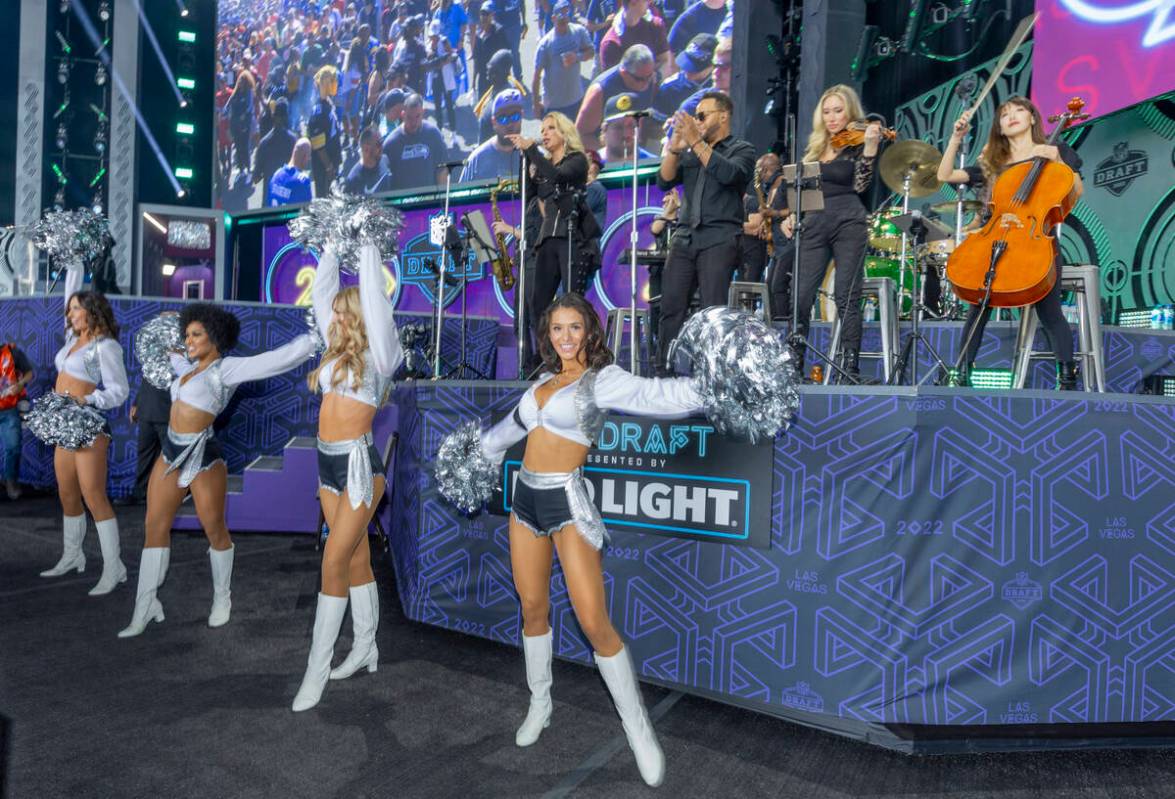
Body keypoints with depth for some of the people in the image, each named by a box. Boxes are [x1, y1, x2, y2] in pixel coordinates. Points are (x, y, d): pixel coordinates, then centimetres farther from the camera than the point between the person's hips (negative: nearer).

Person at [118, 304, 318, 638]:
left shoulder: (226, 369, -12)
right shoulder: (193, 369, 12)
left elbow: (280, 358, -21)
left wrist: (314, 336, -17)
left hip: (202, 457, -8)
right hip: (171, 453, 8)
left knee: (215, 530, 7)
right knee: (154, 527, 8)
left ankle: (222, 598, 27)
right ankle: (145, 609, 17)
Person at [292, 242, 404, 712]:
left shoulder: (378, 354, -7)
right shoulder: (338, 350, 11)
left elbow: (373, 296, -12)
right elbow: (321, 292, 15)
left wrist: (367, 245, -4)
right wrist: (331, 246, 16)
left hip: (358, 464, -7)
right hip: (328, 463, 7)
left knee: (334, 563, -6)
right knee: (355, 558, 14)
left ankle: (316, 671, 3)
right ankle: (364, 650, 25)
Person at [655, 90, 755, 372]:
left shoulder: (741, 149, 8)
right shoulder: (690, 154, 22)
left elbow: (728, 173, -14)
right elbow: (664, 181, 10)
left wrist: (695, 142, -13)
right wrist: (676, 146, -1)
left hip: (719, 239, -5)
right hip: (684, 238, 5)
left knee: (713, 310, -11)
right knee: (671, 306, -1)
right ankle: (664, 369, 3)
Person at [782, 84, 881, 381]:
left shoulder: (858, 144, 3)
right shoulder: (815, 146, 17)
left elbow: (860, 186, -11)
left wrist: (871, 146, -19)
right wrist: (792, 215, 6)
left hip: (848, 223, -4)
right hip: (814, 224, 4)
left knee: (847, 297, -6)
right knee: (801, 295, -2)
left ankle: (851, 368, -2)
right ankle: (794, 364, 6)